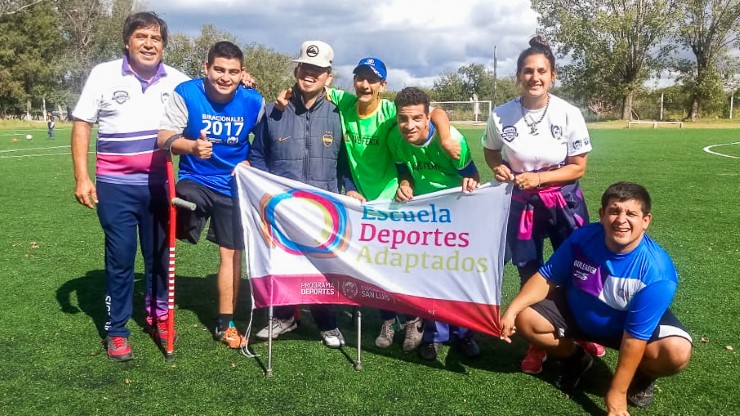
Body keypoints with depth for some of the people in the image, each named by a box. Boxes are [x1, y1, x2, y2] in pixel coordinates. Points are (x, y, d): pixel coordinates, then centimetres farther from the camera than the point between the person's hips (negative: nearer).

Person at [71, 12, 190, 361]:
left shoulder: (177, 80, 1)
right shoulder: (104, 74, -4)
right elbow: (81, 124, -2)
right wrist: (82, 177, -9)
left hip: (158, 183, 3)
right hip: (115, 185, -2)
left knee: (159, 253, 12)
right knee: (120, 256, -1)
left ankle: (158, 315, 30)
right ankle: (116, 330, 12)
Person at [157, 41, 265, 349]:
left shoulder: (254, 102, -8)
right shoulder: (185, 93, -13)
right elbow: (164, 137, -17)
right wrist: (192, 146, -36)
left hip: (234, 186, 2)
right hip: (195, 180, -2)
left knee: (232, 252, 7)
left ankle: (225, 324, 22)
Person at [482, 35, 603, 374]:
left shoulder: (569, 114, -14)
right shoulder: (501, 115, -11)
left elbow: (578, 167, -8)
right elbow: (490, 152, 8)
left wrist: (539, 177, -20)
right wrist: (499, 167, -13)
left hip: (564, 201, -1)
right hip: (522, 203, 1)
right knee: (529, 275, 11)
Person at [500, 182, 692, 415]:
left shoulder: (656, 271, -32)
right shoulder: (582, 238, -24)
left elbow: (634, 337, -31)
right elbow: (547, 277, -10)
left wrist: (616, 396, -27)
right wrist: (512, 309, -25)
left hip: (639, 324, -3)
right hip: (577, 314, 3)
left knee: (677, 353, -31)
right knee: (525, 318, -16)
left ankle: (642, 376, 8)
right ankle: (576, 359, 14)